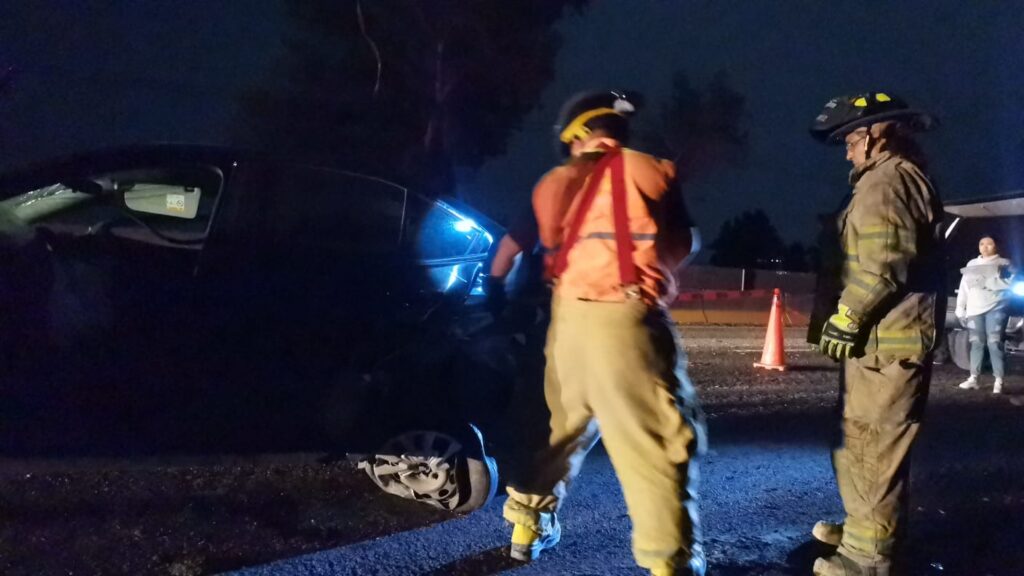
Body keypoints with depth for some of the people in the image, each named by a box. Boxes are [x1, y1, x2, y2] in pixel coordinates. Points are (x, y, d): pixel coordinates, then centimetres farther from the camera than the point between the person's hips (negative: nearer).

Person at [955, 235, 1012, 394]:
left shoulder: (1003, 263, 9)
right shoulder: (972, 264, 19)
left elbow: (1009, 284, 0)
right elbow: (964, 286, 15)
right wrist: (960, 309, 9)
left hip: (996, 307, -4)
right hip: (974, 308, 4)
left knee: (994, 342, -11)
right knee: (976, 342, 4)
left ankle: (998, 380, -11)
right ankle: (973, 378, 6)